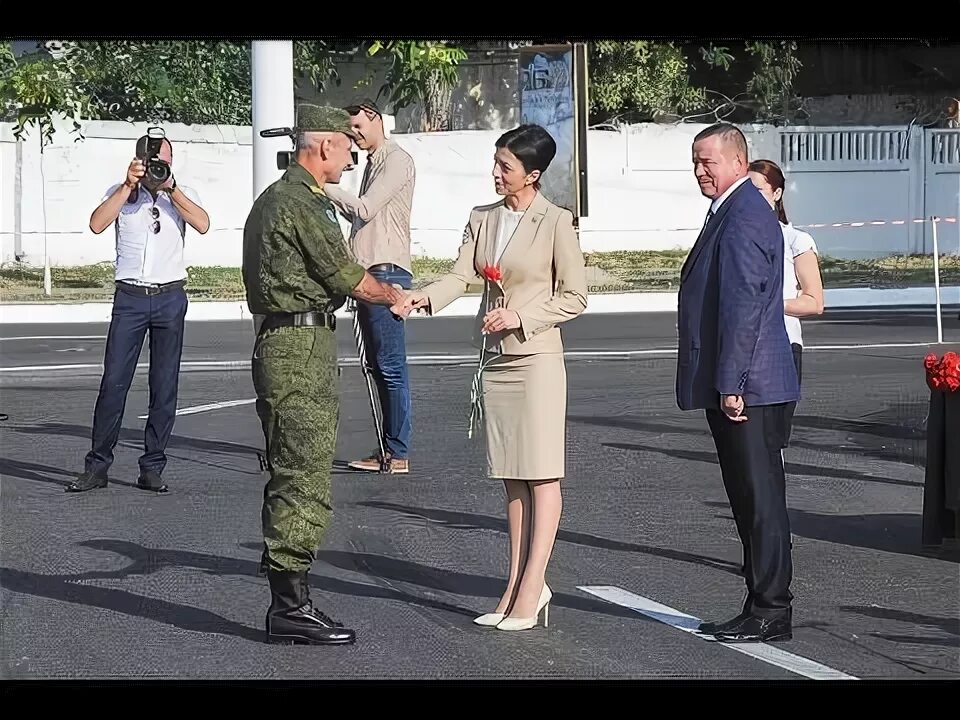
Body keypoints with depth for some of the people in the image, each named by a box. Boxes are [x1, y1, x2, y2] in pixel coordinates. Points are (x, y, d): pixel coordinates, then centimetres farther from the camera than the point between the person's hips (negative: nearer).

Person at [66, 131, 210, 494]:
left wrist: (170, 188, -15)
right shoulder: (121, 194, 6)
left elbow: (202, 224, -11)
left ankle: (152, 468, 10)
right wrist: (129, 185, -13)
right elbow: (97, 224, -11)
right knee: (113, 382, -4)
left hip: (170, 297, 1)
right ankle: (97, 466, 3)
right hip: (130, 297, -1)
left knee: (164, 386, 3)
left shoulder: (182, 194, 8)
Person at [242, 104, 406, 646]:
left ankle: (290, 602, 16)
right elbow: (346, 276, -9)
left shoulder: (274, 198, 20)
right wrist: (392, 295, 9)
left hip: (286, 343, 11)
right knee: (303, 479, -9)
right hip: (301, 350, -11)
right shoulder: (304, 203, -13)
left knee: (297, 477, 12)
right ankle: (291, 606, -7)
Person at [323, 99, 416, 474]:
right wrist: (329, 194, 14)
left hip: (387, 271, -10)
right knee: (377, 365, 11)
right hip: (369, 273, 10)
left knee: (391, 365, -9)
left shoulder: (397, 161, -9)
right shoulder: (374, 162, 21)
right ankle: (388, 448, 15)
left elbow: (364, 208, -17)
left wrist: (324, 187, -10)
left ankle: (397, 453, -8)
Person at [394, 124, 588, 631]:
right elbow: (461, 276, 0)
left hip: (537, 357, -6)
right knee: (511, 476, 9)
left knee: (541, 475, -3)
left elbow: (574, 297, -6)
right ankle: (521, 583, 14)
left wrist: (521, 316, -17)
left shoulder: (555, 223, -8)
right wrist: (423, 297, -19)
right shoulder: (482, 219, 10)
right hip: (496, 360, 7)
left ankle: (531, 586, -2)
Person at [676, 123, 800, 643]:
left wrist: (731, 384, -22)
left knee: (760, 498, -5)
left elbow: (742, 307, -21)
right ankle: (764, 606, 20)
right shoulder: (733, 212, 18)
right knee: (750, 499, 14)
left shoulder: (742, 219, -16)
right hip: (734, 384, 11)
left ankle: (770, 613, 0)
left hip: (748, 386, -11)